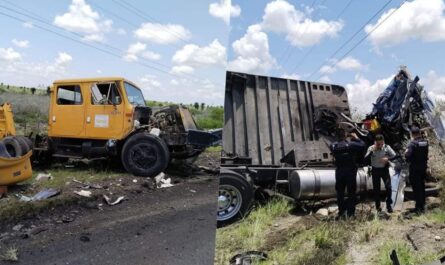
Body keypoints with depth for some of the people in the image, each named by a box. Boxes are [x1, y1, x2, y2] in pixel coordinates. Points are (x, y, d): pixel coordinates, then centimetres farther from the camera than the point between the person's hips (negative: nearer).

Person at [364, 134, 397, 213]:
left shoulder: (387, 147, -7)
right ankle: (378, 206, 20)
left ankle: (389, 205, 7)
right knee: (376, 188, 7)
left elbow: (394, 155, -4)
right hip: (375, 170, 1)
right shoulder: (371, 148, -7)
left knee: (388, 187, -8)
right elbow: (366, 159, -15)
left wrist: (388, 158, -22)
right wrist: (371, 151, -27)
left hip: (384, 169, 0)